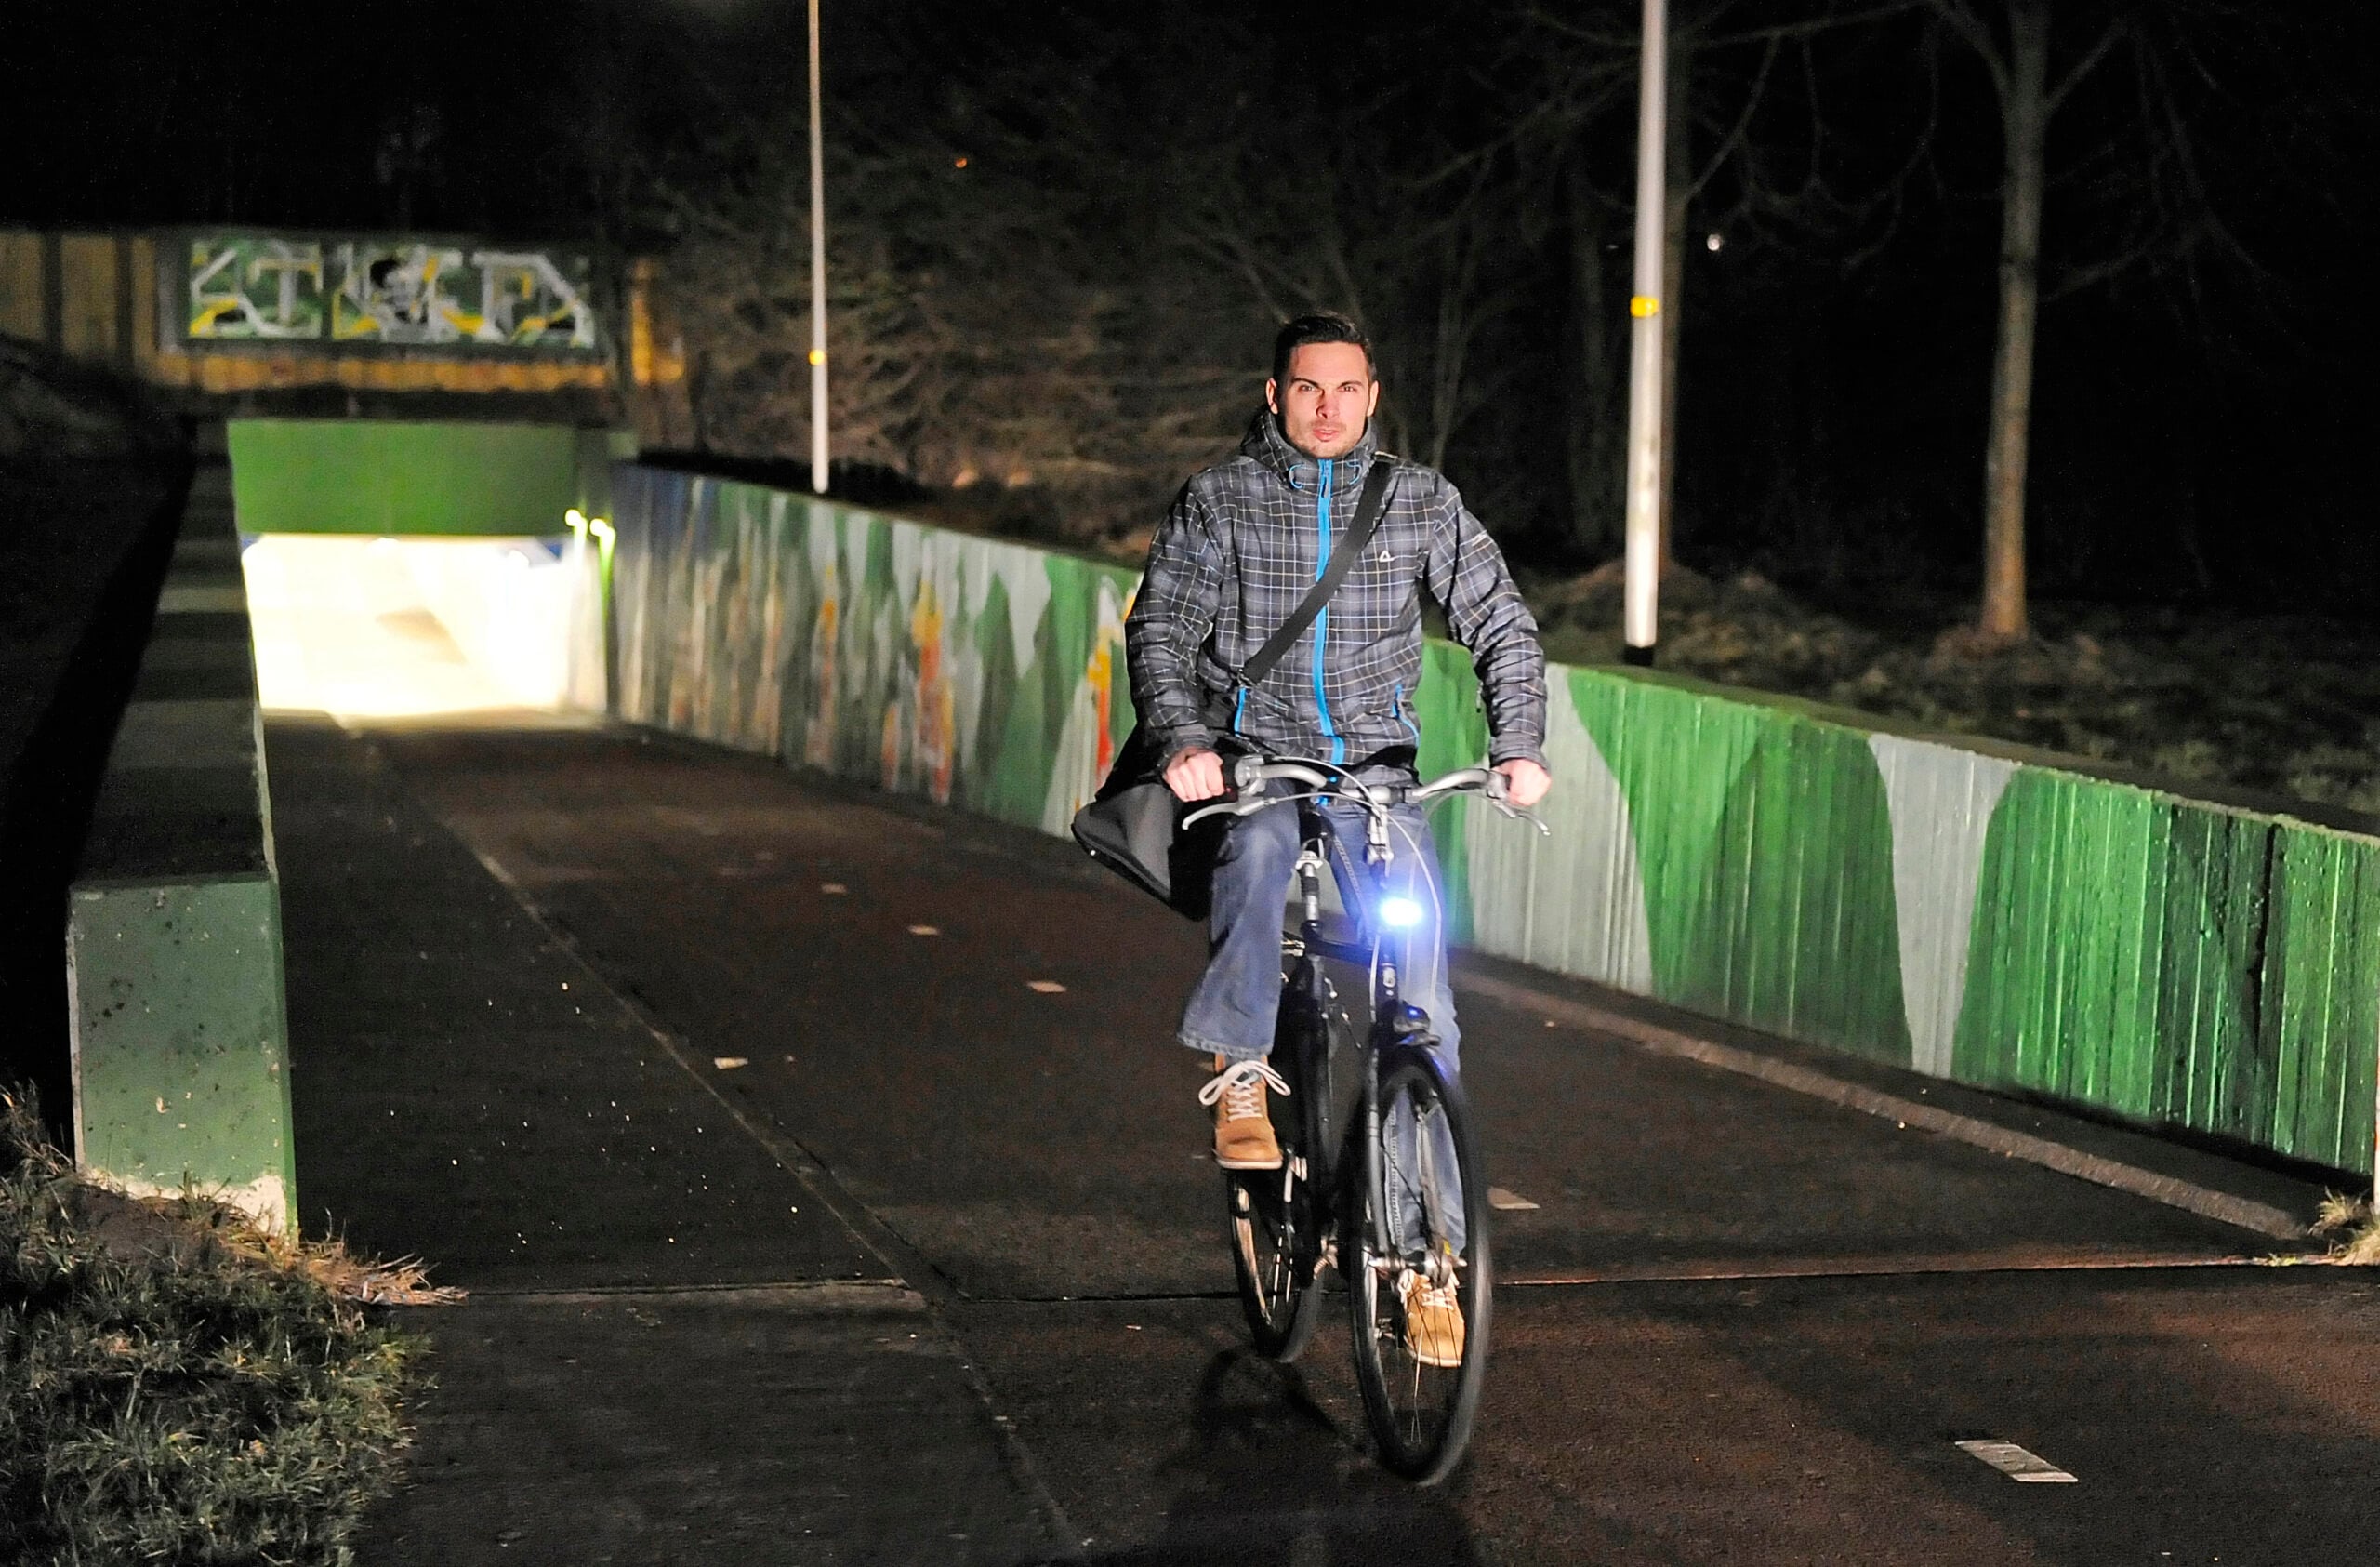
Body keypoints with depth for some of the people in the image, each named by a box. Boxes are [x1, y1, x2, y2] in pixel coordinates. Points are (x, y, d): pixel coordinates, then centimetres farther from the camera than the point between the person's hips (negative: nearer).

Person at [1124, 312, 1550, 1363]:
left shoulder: (1419, 500, 8)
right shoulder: (1218, 500, 4)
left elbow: (1500, 622, 8)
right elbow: (1161, 628, -1)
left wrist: (1517, 743, -8)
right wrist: (1183, 740, -19)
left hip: (1378, 772, 1)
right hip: (1253, 762, -1)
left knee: (1421, 994, -12)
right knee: (1258, 851, -39)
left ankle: (1434, 1246, -7)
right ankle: (1242, 1077, -23)